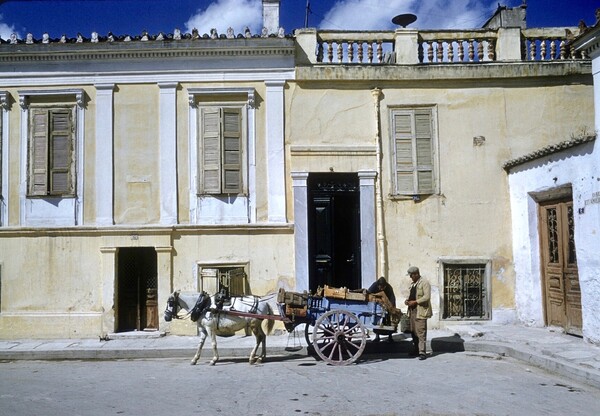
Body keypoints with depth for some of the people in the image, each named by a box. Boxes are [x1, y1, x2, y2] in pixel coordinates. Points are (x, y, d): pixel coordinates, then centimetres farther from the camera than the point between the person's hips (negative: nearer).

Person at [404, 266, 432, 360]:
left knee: (421, 332, -9)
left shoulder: (424, 282, -10)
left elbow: (427, 297, -18)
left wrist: (415, 302, -20)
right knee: (413, 331, 13)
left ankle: (422, 352, -7)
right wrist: (408, 300, 8)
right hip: (413, 310, 9)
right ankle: (416, 350, 22)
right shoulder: (413, 283, 19)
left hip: (420, 311, -9)